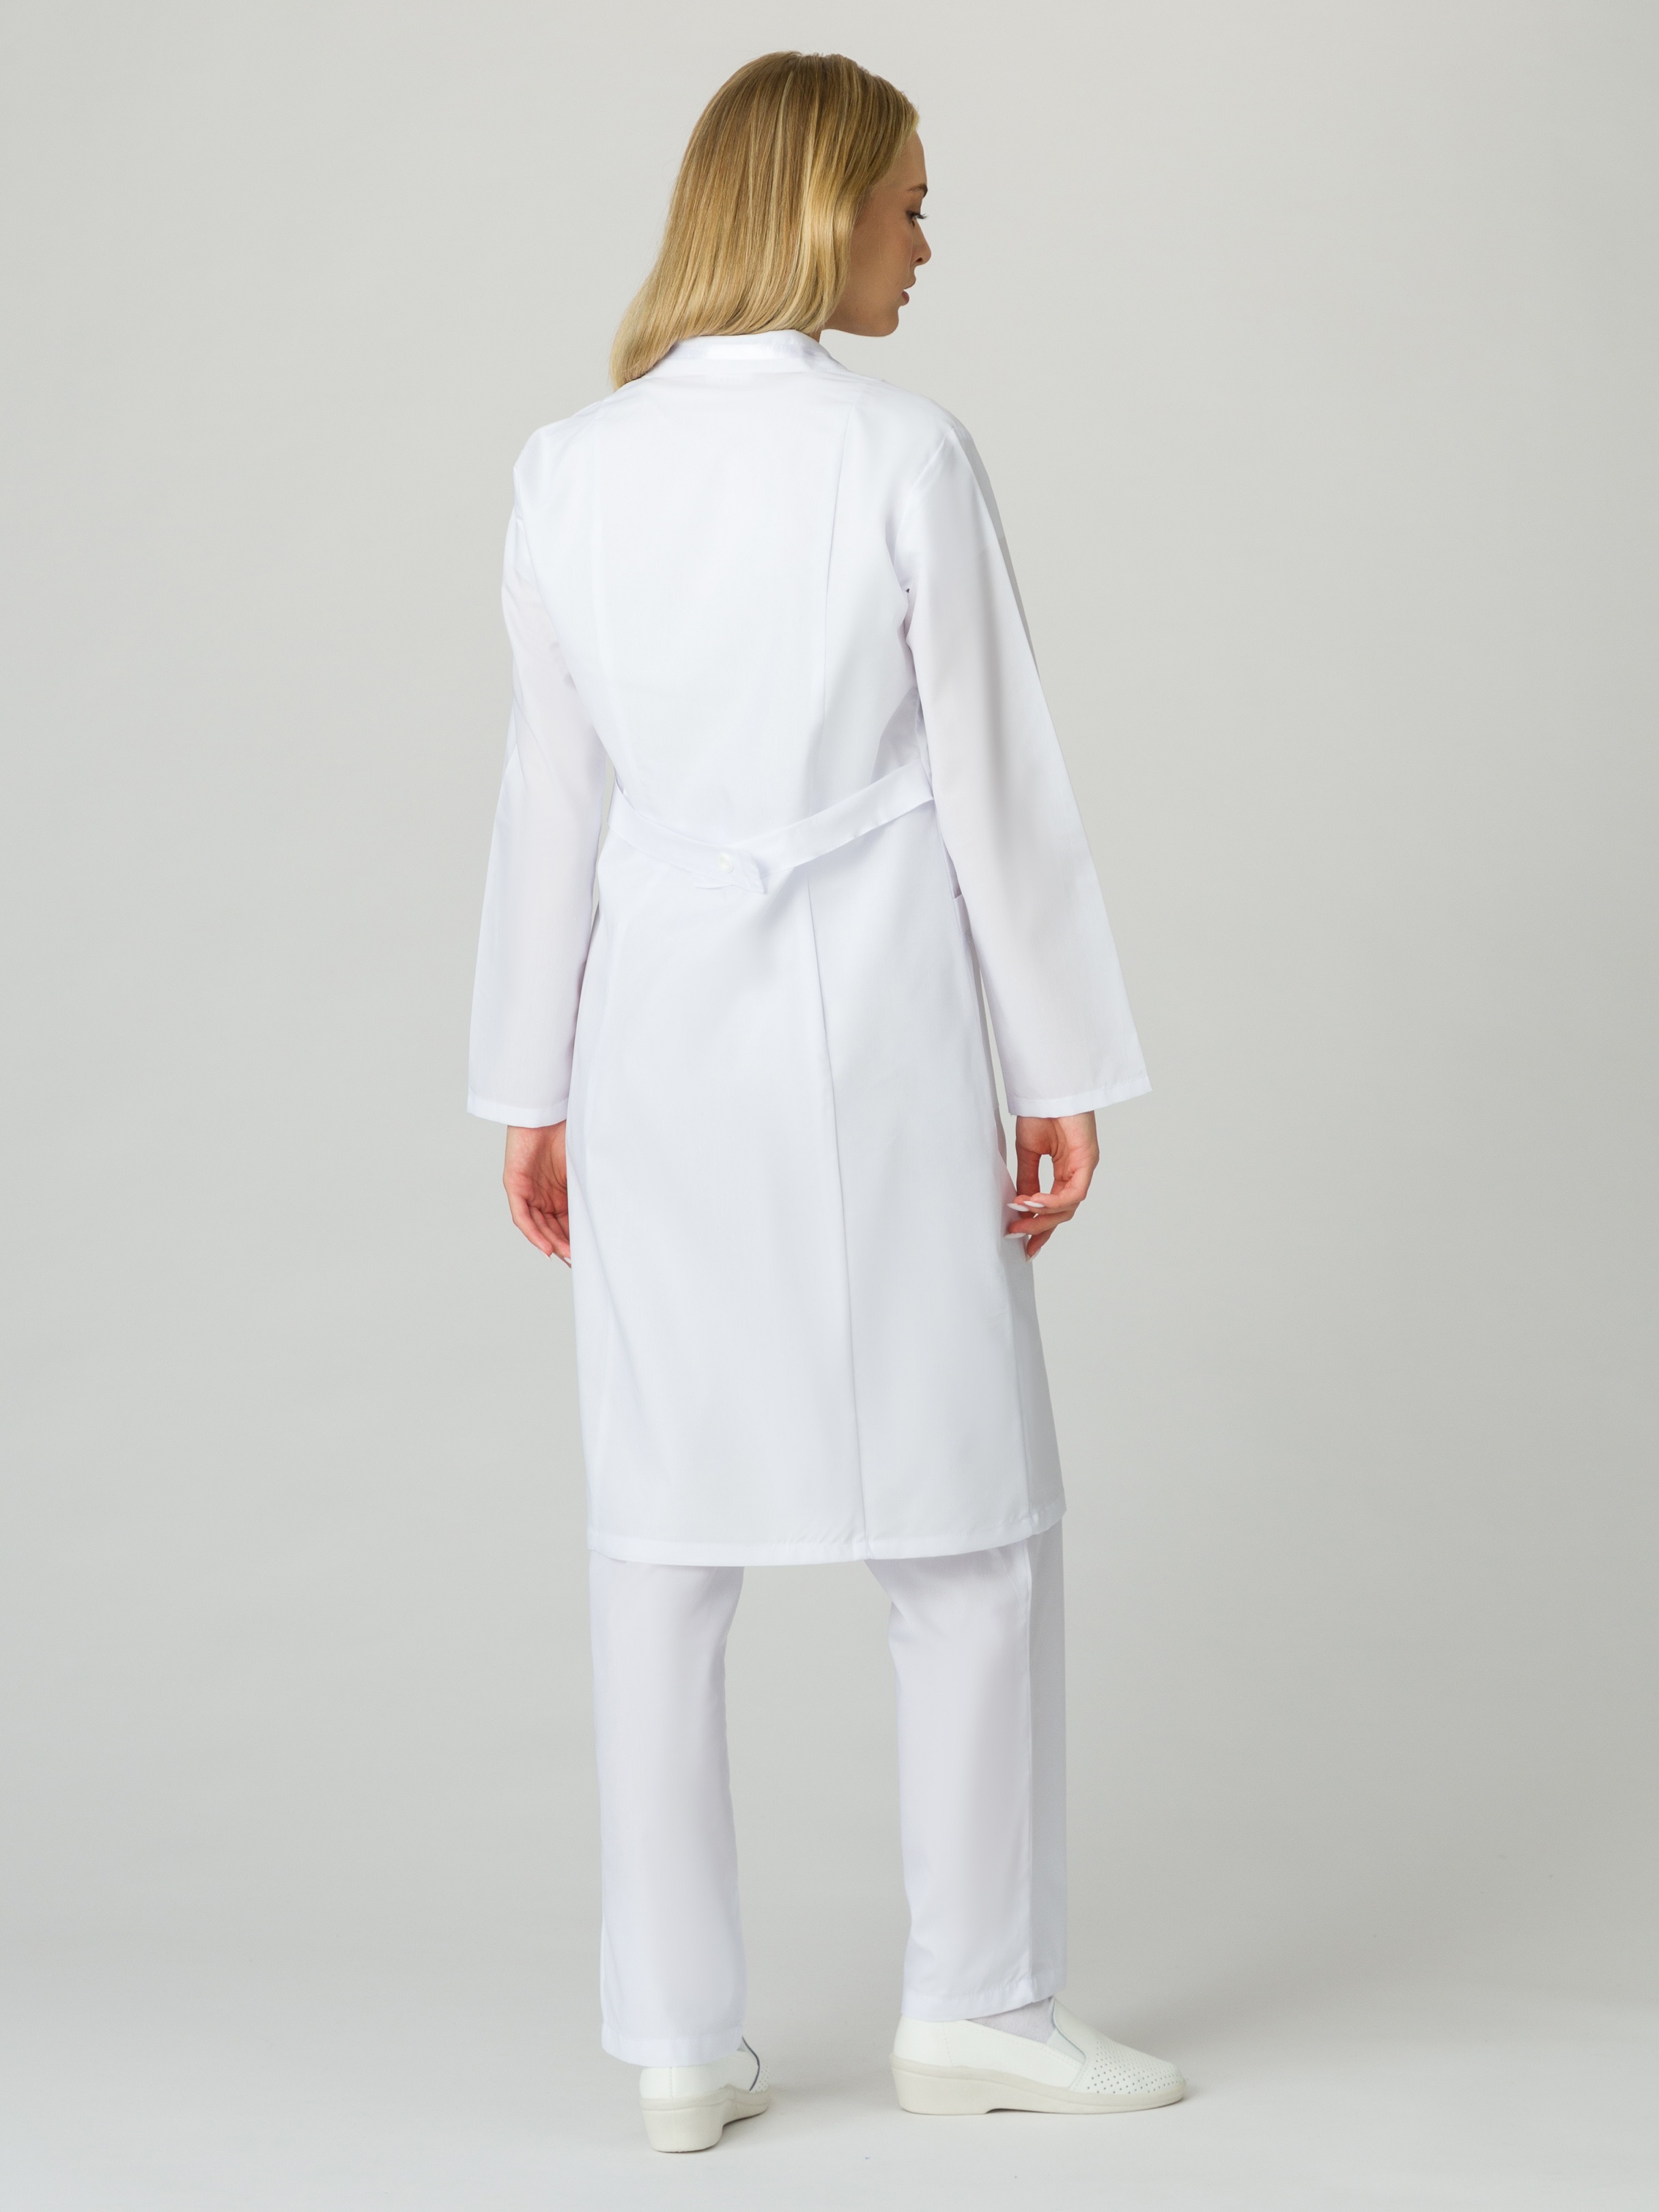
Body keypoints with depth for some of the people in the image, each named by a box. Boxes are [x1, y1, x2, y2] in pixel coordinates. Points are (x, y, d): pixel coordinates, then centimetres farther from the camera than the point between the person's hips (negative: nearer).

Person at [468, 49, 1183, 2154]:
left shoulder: (570, 471, 1)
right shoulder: (903, 455, -10)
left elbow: (552, 796, 5)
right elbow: (996, 782, -8)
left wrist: (531, 1088, 12)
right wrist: (1067, 1072, -1)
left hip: (658, 1040, 4)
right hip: (877, 1032, -4)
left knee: (662, 1545, 8)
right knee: (967, 1522, 10)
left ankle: (678, 2038, 14)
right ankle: (973, 1999, 17)